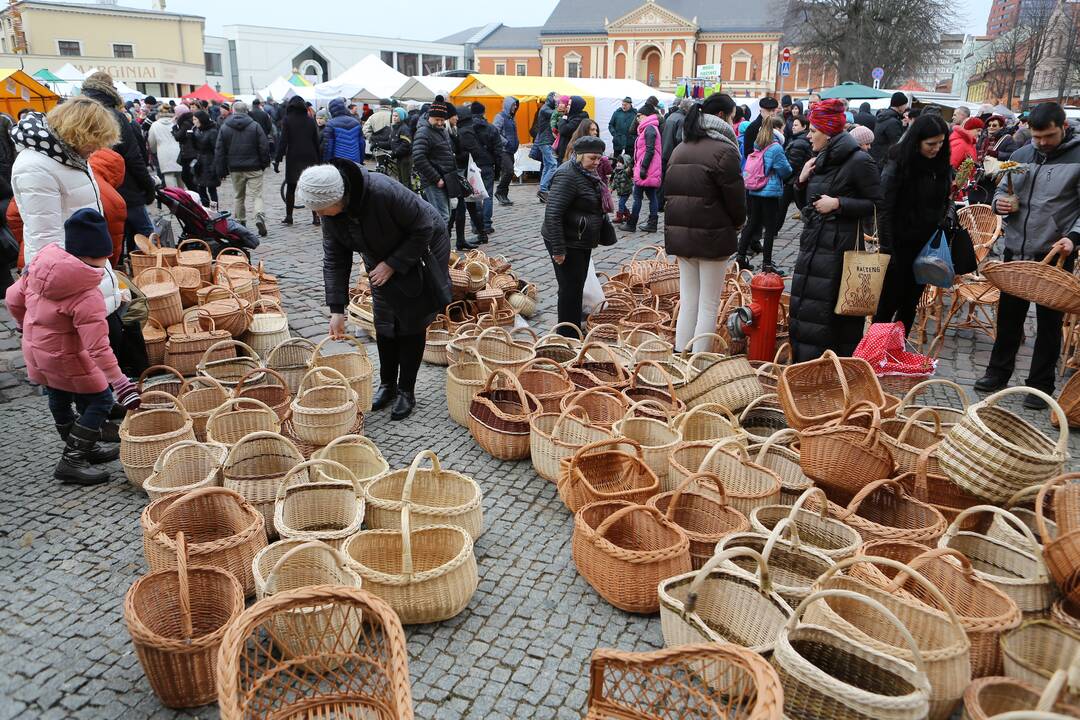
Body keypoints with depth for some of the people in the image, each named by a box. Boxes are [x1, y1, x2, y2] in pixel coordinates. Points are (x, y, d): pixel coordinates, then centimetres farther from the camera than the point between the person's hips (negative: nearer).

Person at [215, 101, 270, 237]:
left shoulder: (224, 127, 3)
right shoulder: (255, 126, -4)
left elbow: (219, 151, 4)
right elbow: (264, 147, -5)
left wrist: (222, 171, 9)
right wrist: (265, 164, 6)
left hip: (235, 169, 2)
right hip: (254, 168, -2)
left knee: (239, 196, 14)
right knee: (257, 195, -1)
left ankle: (239, 223, 18)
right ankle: (259, 218, -23)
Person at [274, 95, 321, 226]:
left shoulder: (287, 120, -4)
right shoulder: (310, 120, 6)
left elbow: (283, 141, -9)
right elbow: (316, 141, 8)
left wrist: (277, 160, -7)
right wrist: (318, 160, 13)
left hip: (293, 159, -2)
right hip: (310, 158, 3)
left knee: (290, 188, 8)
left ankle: (289, 217, 10)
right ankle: (315, 216, -1)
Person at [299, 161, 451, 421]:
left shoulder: (384, 192, -39)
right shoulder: (331, 212, -18)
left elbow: (423, 229, -29)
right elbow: (334, 259, -10)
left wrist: (393, 265, -27)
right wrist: (337, 310, -14)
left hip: (419, 251, -6)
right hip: (383, 260, 6)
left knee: (412, 322, -3)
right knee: (384, 322, 7)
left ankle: (407, 391, 9)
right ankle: (387, 384, 23)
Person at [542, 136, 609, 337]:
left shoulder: (586, 173, 11)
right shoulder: (567, 175, -21)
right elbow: (553, 214, -26)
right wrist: (558, 249, -27)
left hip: (582, 242, 10)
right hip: (568, 244, -10)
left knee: (577, 286, 18)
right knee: (571, 289, -4)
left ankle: (575, 327, 32)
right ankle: (567, 336, 7)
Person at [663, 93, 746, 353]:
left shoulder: (680, 148, 12)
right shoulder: (724, 150, -12)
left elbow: (669, 191, 14)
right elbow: (736, 197, -9)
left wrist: (682, 222, 16)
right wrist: (737, 223, 10)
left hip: (679, 232, 7)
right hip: (712, 235, -7)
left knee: (687, 303, 13)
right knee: (708, 307, 1)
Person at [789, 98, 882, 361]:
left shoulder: (859, 161, -9)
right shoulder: (819, 160, 13)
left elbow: (876, 204, -9)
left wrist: (838, 204, -17)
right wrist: (802, 181, 2)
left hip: (839, 249, -8)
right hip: (812, 244, 8)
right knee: (803, 307, 9)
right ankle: (803, 366, 20)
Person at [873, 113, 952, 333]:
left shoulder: (941, 164, 3)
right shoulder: (897, 166, -13)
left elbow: (941, 204, 17)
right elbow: (884, 210, -14)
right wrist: (887, 251, -16)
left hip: (926, 247, 5)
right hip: (899, 246, -5)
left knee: (910, 304, 13)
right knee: (888, 305, 3)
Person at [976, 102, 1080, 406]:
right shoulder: (1021, 155, 8)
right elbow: (1002, 190, 19)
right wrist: (1000, 201, -4)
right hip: (1016, 251, 5)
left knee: (1049, 322, 6)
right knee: (1008, 315, 14)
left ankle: (1040, 385, 16)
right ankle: (998, 373, 28)